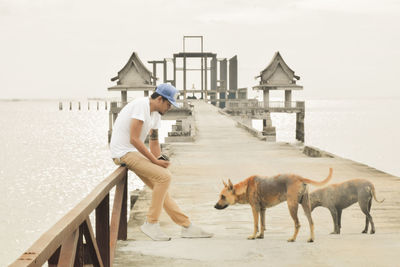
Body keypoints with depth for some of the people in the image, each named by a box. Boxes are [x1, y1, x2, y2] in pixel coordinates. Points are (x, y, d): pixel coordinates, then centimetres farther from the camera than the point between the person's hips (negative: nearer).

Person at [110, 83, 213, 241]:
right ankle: (151, 224, -12)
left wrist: (160, 162, 7)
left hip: (135, 153, 10)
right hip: (124, 152, -10)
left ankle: (186, 226, 13)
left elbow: (154, 143, 21)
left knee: (160, 185, 8)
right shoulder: (141, 105, -18)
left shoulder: (156, 115, 13)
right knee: (164, 176, -19)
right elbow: (134, 139, -23)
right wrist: (155, 161, -19)